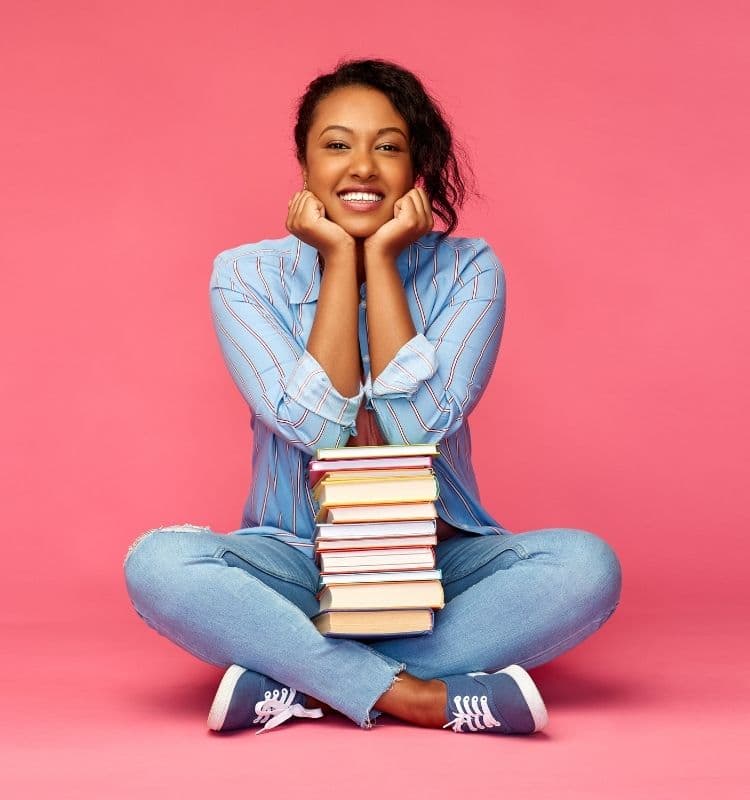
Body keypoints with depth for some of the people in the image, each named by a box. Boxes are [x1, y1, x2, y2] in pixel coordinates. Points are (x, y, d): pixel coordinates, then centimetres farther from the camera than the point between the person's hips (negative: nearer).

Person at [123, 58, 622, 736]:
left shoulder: (468, 268, -4)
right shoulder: (246, 273, -4)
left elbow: (418, 424, -19)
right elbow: (318, 426, -18)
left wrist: (380, 260, -16)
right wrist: (340, 261, -16)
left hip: (440, 562, 1)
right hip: (295, 565, 0)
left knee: (587, 565, -28)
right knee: (157, 562, -29)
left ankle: (299, 685, -23)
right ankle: (424, 699, -27)